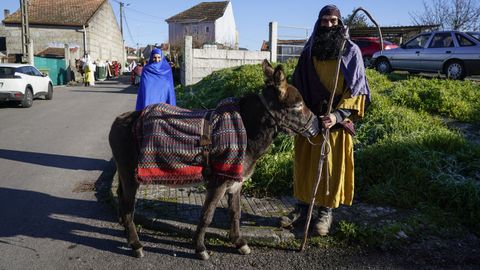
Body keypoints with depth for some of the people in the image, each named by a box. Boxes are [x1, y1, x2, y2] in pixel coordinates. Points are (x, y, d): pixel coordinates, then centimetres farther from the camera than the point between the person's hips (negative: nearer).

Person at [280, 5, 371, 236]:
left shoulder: (352, 52, -3)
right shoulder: (309, 51, 6)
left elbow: (355, 89, -7)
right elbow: (297, 86, 11)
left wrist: (337, 115, -20)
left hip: (335, 121, -3)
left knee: (332, 166, 5)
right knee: (305, 164, 9)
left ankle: (326, 212, 19)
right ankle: (302, 208, 22)